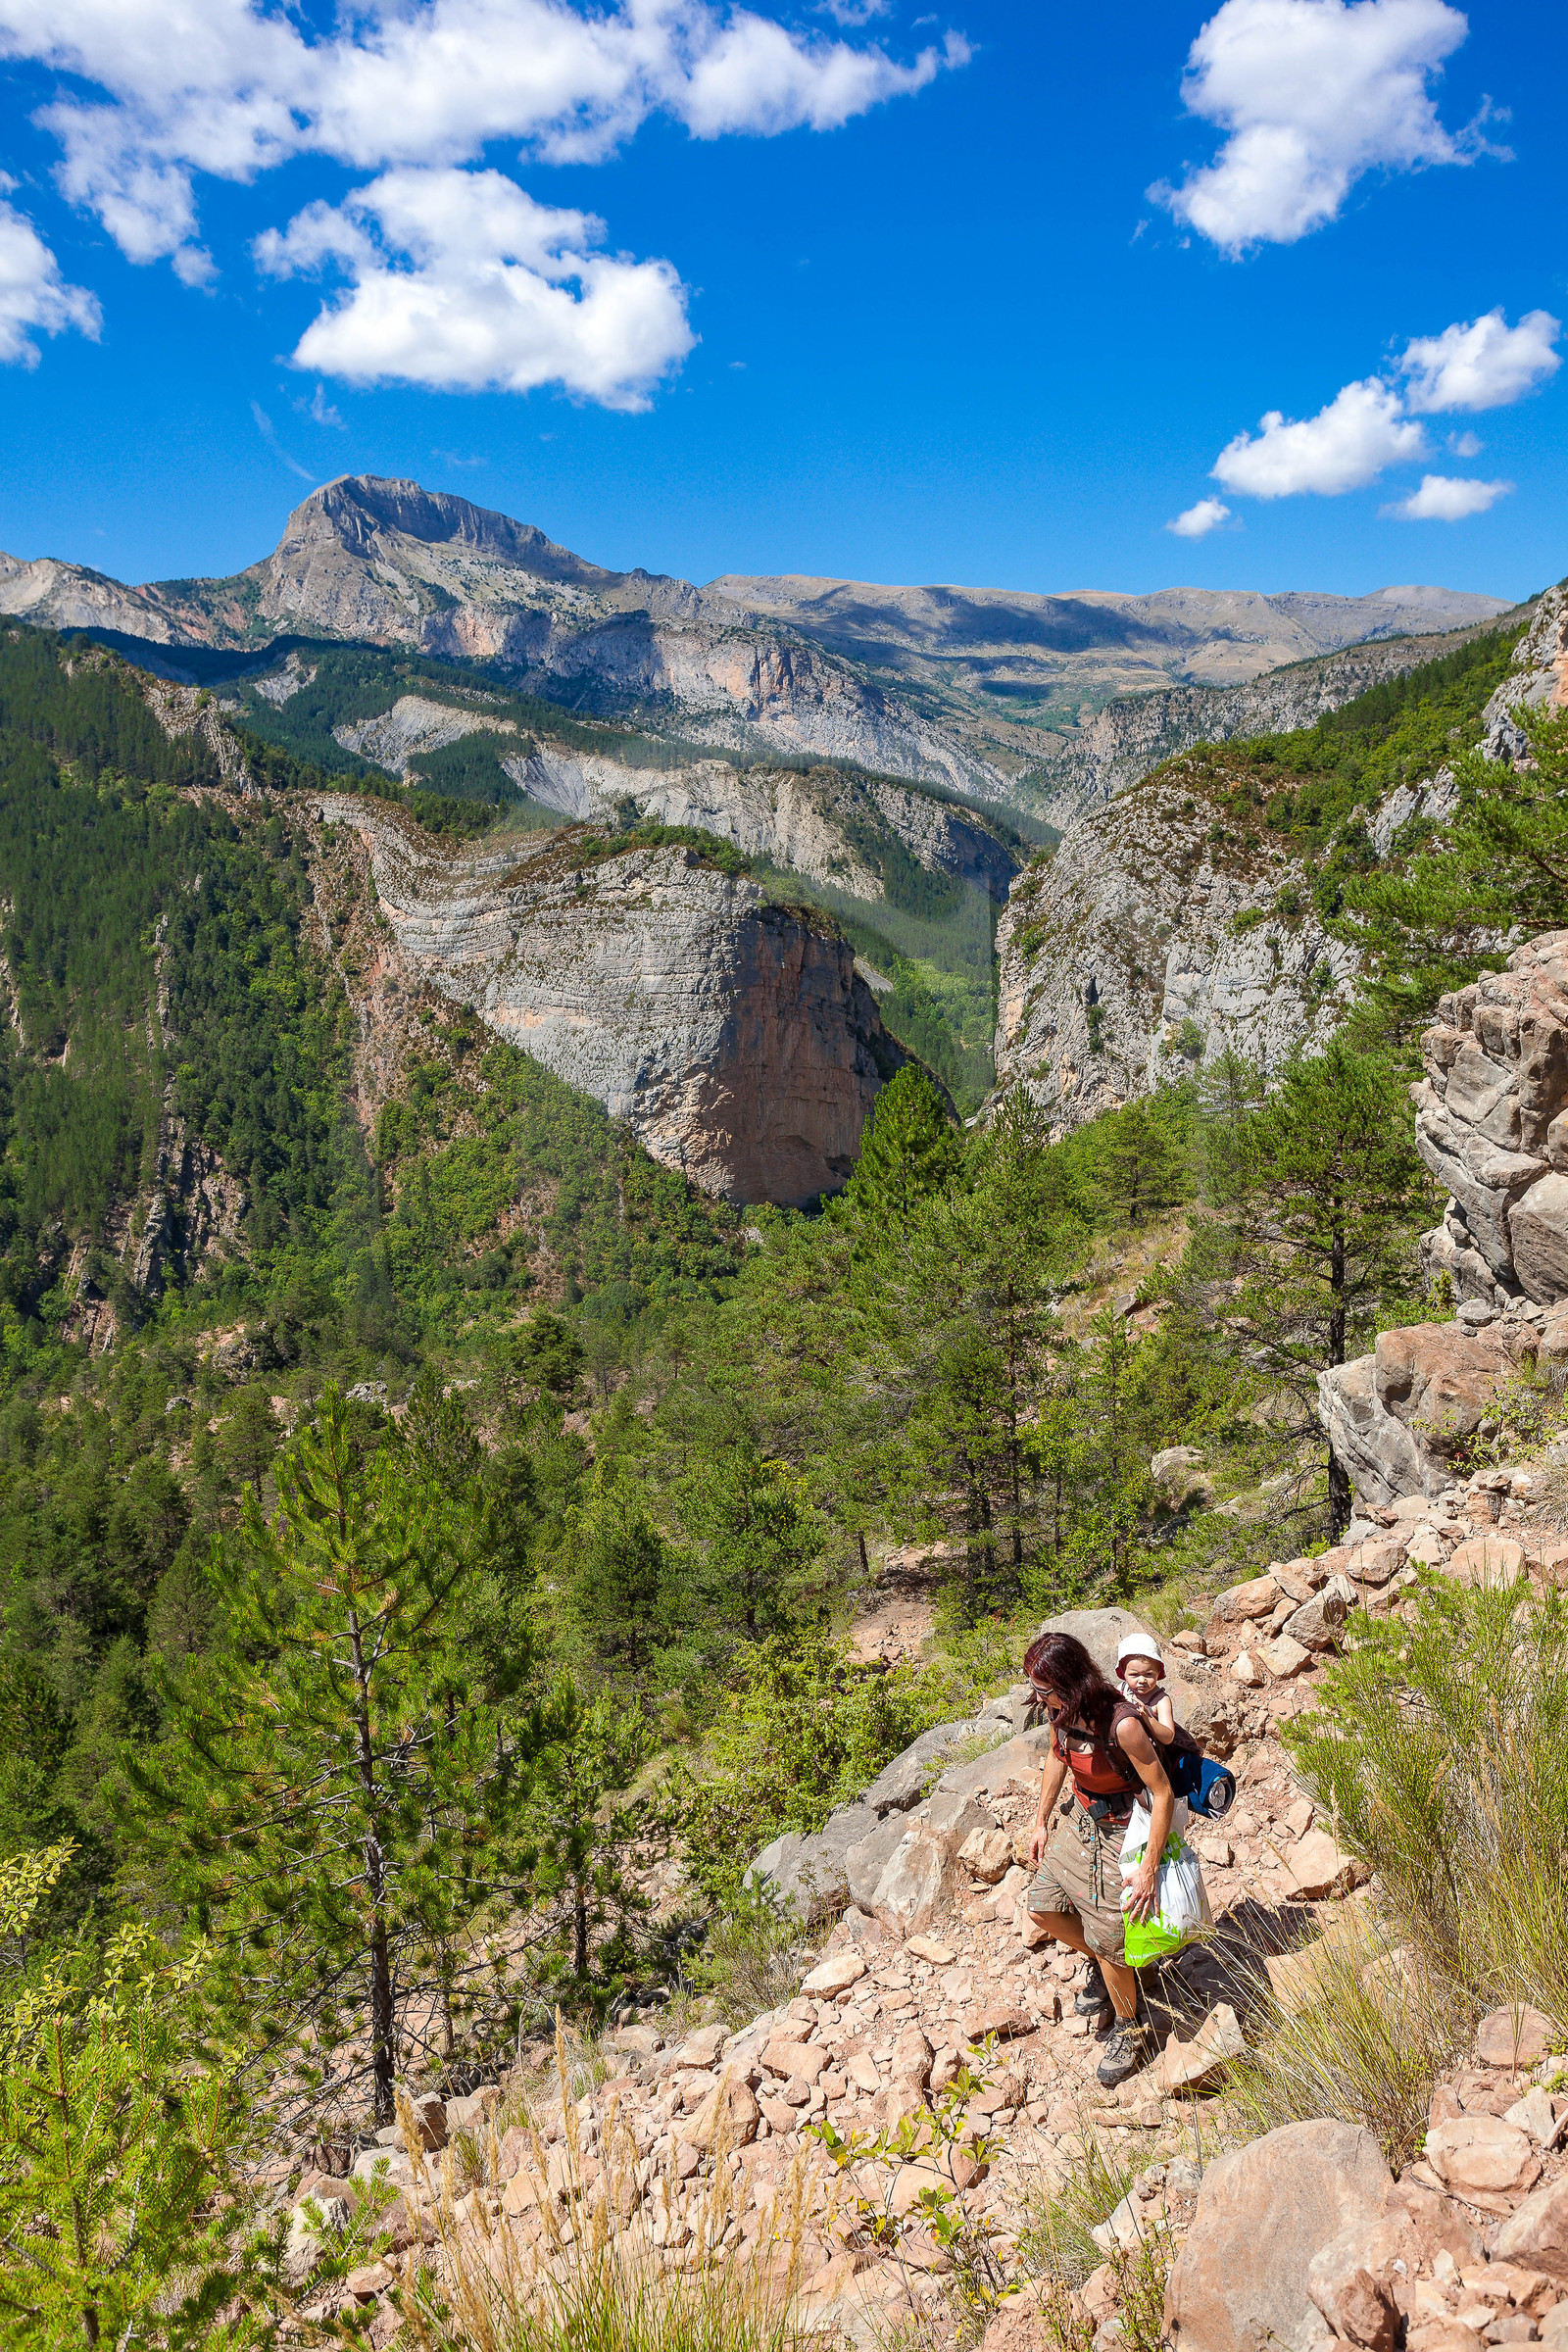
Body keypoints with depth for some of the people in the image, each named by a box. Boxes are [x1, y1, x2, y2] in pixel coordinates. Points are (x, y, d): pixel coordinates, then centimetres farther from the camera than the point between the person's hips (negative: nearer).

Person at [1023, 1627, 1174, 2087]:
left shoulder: (1122, 1724, -34)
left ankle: (1129, 2034, 23)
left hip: (1122, 1828, -7)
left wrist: (1149, 1868, -24)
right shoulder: (1060, 1710, -12)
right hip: (1081, 1818, 7)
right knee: (1043, 1904, 11)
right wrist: (1041, 1821, 12)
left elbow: (1163, 1793, -26)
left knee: (1106, 1938, -2)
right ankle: (1099, 1967, 38)